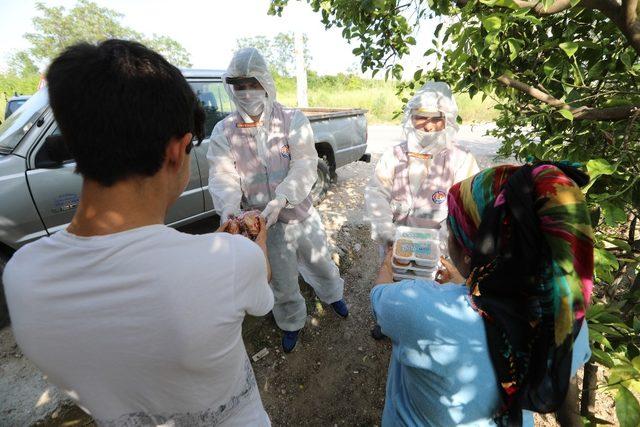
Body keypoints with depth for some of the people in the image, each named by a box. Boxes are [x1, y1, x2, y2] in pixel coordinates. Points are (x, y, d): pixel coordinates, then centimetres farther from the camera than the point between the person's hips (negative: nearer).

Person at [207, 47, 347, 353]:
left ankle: (332, 294, 57)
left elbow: (305, 166, -19)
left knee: (319, 262, 23)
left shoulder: (293, 120, -9)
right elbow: (222, 177, -11)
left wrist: (280, 199, -35)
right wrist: (228, 207, -33)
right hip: (264, 223, 1)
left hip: (300, 212, 0)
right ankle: (291, 323, 48)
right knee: (281, 281, 18)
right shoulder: (224, 132, -5)